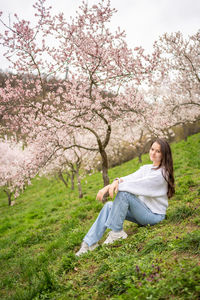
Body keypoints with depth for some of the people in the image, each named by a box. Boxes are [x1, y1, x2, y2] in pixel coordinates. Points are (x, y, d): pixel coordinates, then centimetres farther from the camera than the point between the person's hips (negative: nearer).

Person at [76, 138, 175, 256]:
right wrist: (117, 181, -30)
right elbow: (130, 178, -7)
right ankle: (90, 243, -11)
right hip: (143, 211, 8)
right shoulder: (146, 168, 10)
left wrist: (114, 186, -31)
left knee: (124, 193, -27)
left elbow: (137, 184, -25)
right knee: (109, 206, -10)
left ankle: (117, 232, -15)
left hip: (155, 215, -8)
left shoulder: (162, 173, -15)